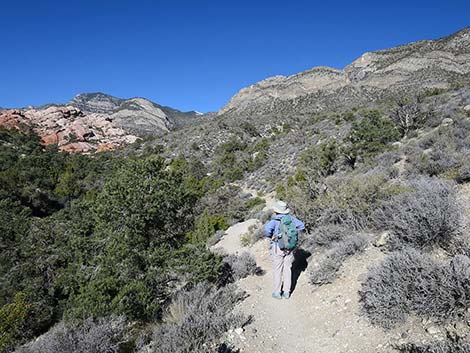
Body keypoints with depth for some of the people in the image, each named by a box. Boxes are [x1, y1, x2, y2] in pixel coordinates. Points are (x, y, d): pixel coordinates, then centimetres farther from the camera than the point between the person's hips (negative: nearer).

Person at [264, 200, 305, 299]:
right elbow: (301, 226, 3)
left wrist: (270, 236, -12)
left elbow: (267, 228, -31)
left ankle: (277, 292, 14)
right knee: (287, 269, 11)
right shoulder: (291, 218, 1)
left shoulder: (275, 220, -14)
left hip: (278, 248, -4)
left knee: (277, 270, 6)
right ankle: (286, 292, 17)